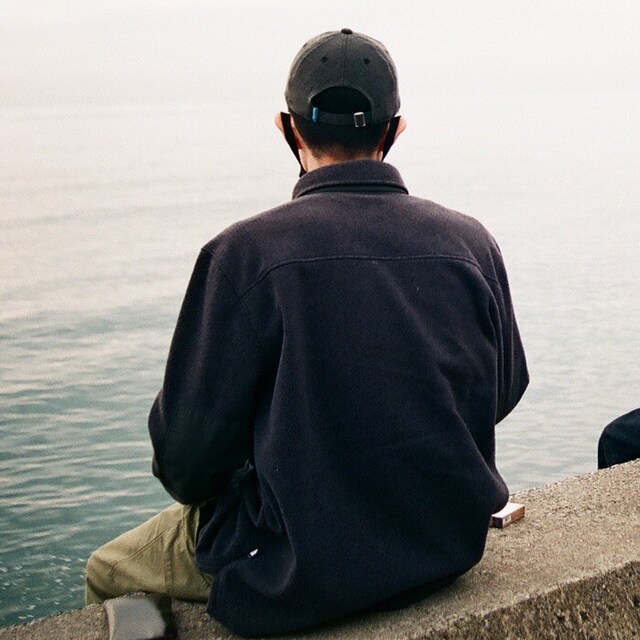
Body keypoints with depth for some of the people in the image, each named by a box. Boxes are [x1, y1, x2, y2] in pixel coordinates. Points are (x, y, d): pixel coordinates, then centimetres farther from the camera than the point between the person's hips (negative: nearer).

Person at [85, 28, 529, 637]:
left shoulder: (245, 253, -19)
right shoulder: (472, 242, -6)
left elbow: (188, 451, -14)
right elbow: (504, 391, 8)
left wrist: (192, 481, 9)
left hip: (305, 572, -6)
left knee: (109, 574, 21)